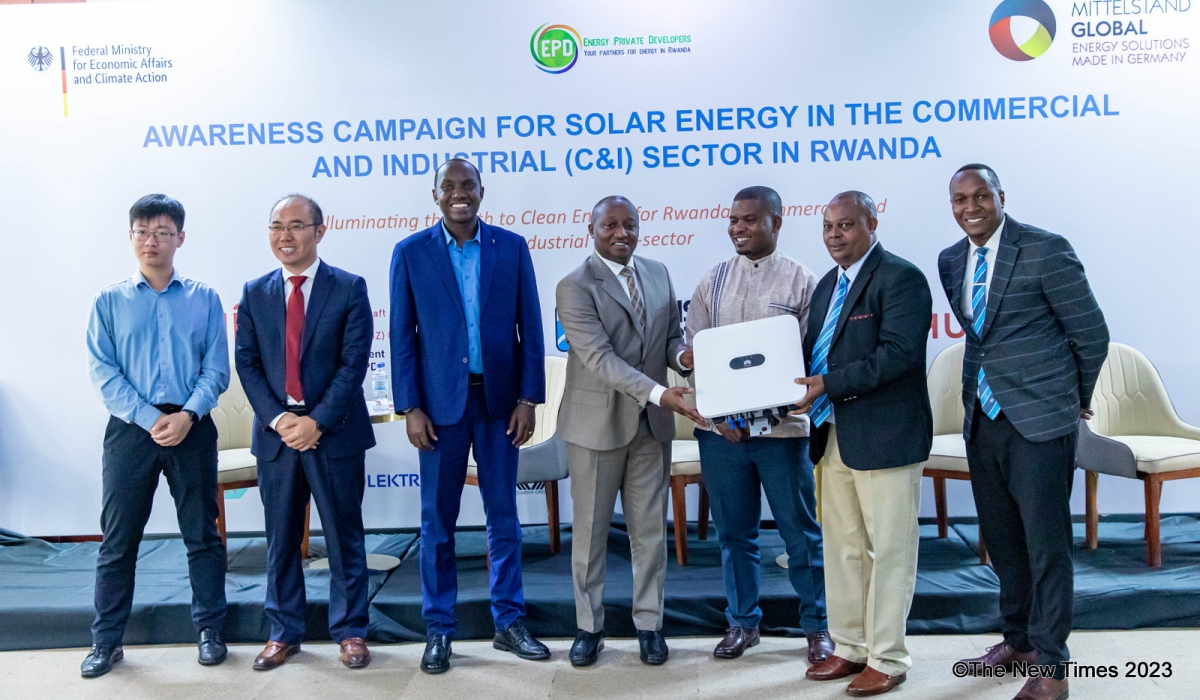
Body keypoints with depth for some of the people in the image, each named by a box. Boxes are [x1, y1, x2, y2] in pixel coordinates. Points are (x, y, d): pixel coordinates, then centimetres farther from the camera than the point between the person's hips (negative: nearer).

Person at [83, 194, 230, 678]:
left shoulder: (204, 298, 5)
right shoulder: (110, 301, 5)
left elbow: (216, 367, 0)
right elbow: (101, 371, -2)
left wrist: (188, 415, -15)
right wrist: (150, 419, -13)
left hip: (192, 428, 0)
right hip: (131, 430, 0)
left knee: (202, 533, 7)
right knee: (118, 538, 6)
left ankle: (210, 630, 20)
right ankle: (106, 641, 19)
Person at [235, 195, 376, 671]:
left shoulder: (349, 288, -3)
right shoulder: (254, 293, 8)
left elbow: (354, 362, -9)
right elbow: (247, 363, 4)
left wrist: (317, 422, -15)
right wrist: (277, 419, -10)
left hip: (334, 432, -3)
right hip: (275, 432, 3)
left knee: (344, 537, 7)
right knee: (281, 539, 12)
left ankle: (350, 631, 20)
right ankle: (284, 632, 26)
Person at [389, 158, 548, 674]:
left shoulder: (512, 247, 2)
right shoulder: (410, 252, 1)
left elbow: (530, 328, 2)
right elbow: (402, 336, 0)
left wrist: (528, 398, -4)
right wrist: (410, 407, -6)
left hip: (499, 400, 1)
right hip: (440, 401, -1)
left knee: (504, 515, 9)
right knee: (437, 519, 7)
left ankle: (508, 622, 23)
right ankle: (439, 628, 21)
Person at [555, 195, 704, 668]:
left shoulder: (658, 273, 7)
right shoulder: (576, 287, -12)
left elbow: (671, 333, 12)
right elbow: (600, 358, -21)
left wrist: (682, 355, -13)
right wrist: (659, 393, -31)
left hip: (652, 423, 5)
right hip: (597, 424, -4)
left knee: (650, 530, 11)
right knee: (591, 531, 9)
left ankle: (649, 624, 26)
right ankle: (589, 627, 25)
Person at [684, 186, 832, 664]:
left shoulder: (801, 281, 0)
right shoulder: (712, 282, 9)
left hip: (782, 428, -3)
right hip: (720, 429, 3)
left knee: (801, 531, 7)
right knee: (734, 531, 13)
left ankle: (817, 626, 24)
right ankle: (742, 622, 28)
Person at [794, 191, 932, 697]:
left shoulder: (900, 278, -10)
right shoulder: (827, 285, 16)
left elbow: (899, 352, -21)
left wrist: (829, 385, -22)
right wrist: (796, 385, -4)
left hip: (885, 437, -8)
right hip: (836, 436, 8)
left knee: (889, 549, 3)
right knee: (842, 547, 15)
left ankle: (887, 659, 15)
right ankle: (850, 647, 29)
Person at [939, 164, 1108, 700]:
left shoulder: (1046, 250, -10)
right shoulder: (950, 261, 8)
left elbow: (1091, 333, -4)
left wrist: (1076, 399, 6)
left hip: (1039, 419, -6)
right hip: (982, 418, 6)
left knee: (1046, 545, 1)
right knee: (1002, 540, 16)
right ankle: (1019, 641, 33)